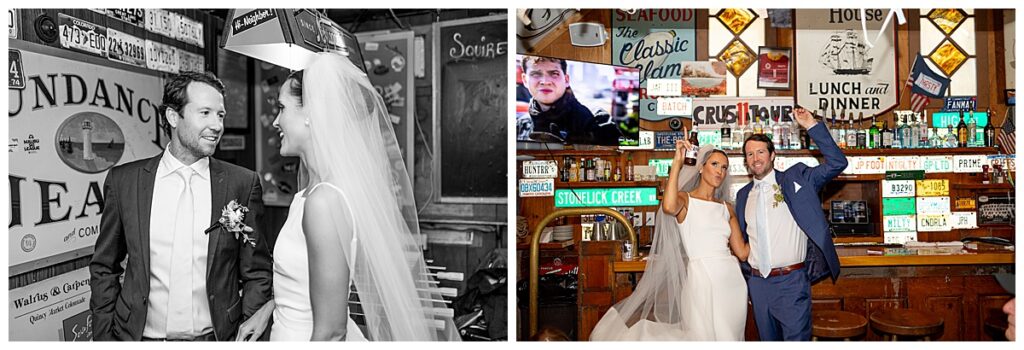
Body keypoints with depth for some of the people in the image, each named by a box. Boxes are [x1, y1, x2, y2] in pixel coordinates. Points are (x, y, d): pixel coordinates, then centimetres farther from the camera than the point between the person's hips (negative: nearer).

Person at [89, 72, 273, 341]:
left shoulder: (243, 184, -7)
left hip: (214, 337, -1)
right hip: (139, 335, 1)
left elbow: (257, 275, -4)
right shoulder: (124, 180, -3)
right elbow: (104, 269, 5)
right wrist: (104, 336, -1)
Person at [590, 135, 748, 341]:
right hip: (703, 280, -6)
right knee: (705, 338, -2)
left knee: (729, 338, 12)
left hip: (732, 281, 6)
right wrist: (677, 163, -21)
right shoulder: (685, 200, 0)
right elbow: (669, 208, -27)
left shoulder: (726, 208, 14)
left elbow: (742, 252, 11)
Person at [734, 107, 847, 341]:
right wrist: (745, 277, 15)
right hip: (757, 283, 5)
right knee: (768, 339, 17)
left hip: (791, 281, -4)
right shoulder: (743, 195, 11)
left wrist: (812, 126, -15)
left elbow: (837, 163, -10)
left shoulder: (795, 179, 0)